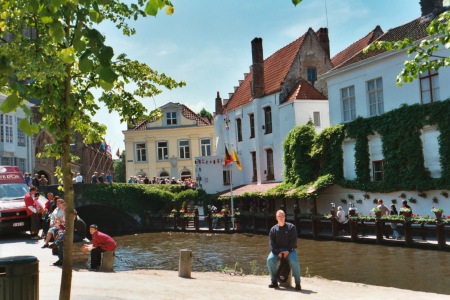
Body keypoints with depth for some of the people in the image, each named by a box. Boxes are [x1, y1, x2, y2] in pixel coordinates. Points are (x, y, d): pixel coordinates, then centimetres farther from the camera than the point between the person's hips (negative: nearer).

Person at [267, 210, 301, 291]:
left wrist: (288, 251, -17)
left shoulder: (291, 227, 0)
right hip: (277, 250, 2)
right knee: (270, 260, -25)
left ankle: (297, 283, -17)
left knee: (294, 261, -32)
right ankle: (274, 282, -13)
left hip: (289, 250, -2)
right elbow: (271, 243, 1)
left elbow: (293, 240, -5)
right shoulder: (273, 229, 6)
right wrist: (277, 253, -14)